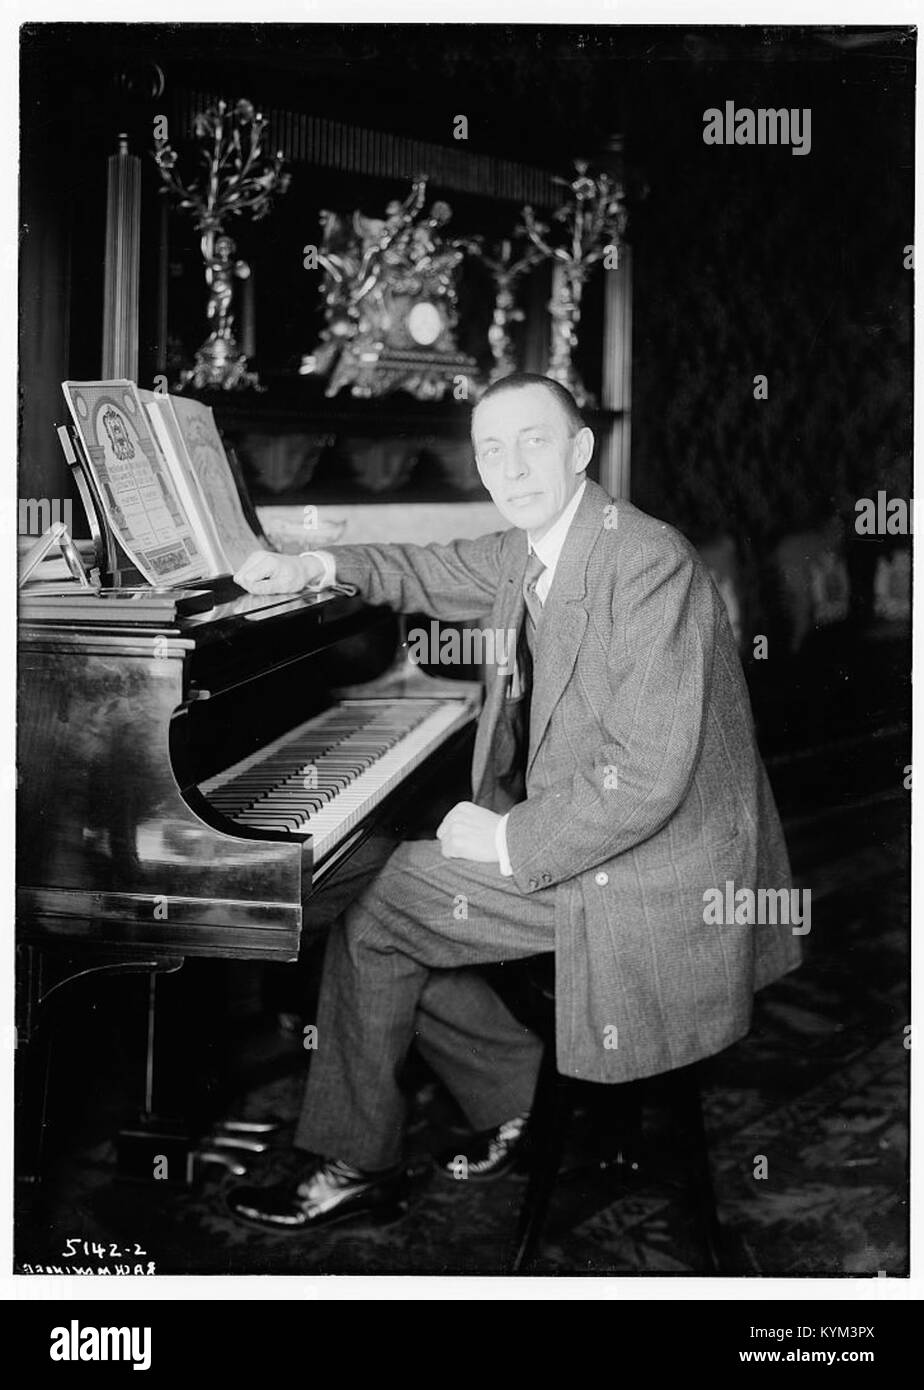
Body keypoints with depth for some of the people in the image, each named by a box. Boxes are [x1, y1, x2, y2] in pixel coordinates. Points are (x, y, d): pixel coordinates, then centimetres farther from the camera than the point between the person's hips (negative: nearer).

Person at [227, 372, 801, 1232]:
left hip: (646, 872, -9)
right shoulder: (531, 549, 4)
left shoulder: (648, 563, -24)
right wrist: (319, 566, 10)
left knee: (373, 917, -7)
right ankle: (521, 1096, 19)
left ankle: (354, 1163, 11)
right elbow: (440, 572, 26)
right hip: (561, 824, 9)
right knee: (393, 890, 13)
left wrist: (509, 838, -20)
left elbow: (648, 774, -29)